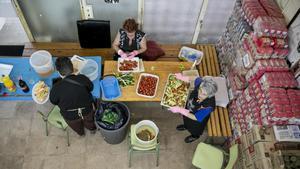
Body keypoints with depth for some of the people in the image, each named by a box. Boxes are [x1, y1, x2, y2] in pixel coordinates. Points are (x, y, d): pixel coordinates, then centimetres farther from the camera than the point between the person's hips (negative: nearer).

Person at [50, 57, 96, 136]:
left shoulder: (56, 88, -31)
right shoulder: (83, 78, -28)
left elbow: (53, 101, -10)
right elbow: (90, 88, -6)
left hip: (71, 116, 0)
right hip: (87, 111, 1)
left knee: (77, 128, 37)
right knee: (89, 121, 38)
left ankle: (81, 133, 68)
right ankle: (92, 128, 68)